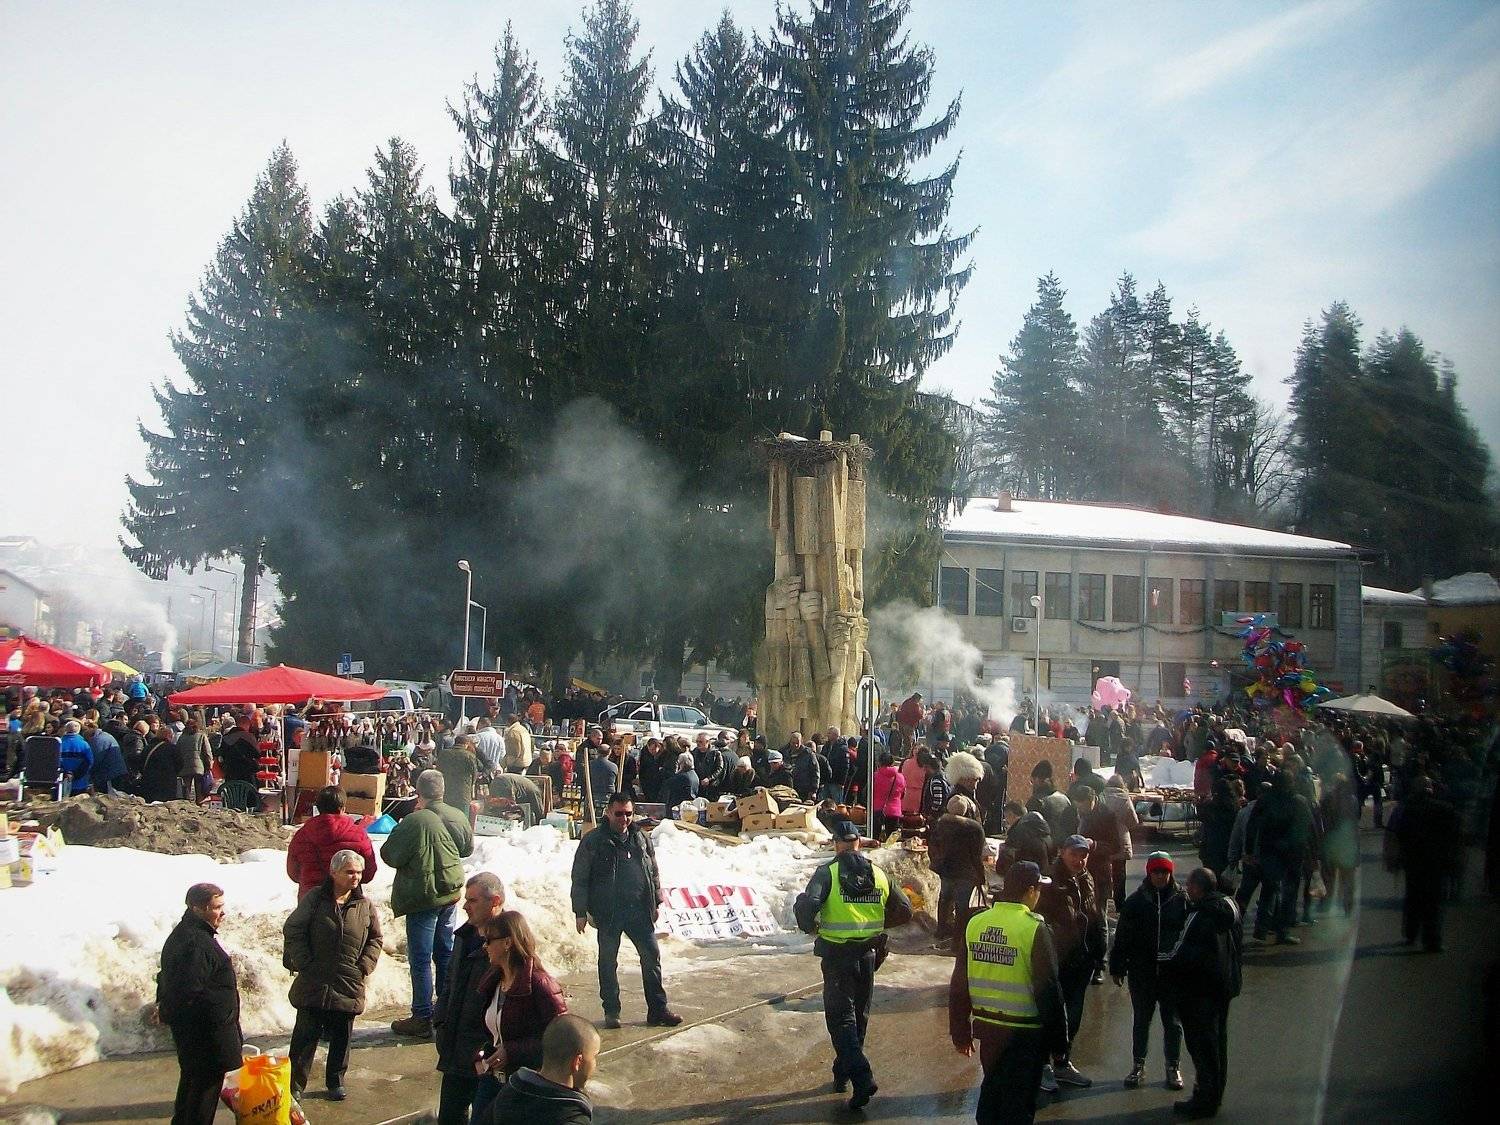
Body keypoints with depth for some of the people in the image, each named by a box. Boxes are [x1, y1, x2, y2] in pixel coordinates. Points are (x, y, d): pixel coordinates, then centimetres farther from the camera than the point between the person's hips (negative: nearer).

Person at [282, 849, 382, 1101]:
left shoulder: (365, 906, 3)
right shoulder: (314, 900, -5)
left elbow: (375, 939, 13)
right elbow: (292, 931, -2)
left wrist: (365, 966, 1)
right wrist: (303, 962, -7)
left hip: (349, 985, 2)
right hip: (313, 983, -2)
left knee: (341, 1036, 12)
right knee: (305, 1034, 2)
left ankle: (336, 1081, 28)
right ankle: (295, 1085, 12)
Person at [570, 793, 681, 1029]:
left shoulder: (641, 838, 9)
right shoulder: (593, 841, -4)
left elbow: (653, 872, 18)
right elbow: (579, 879, -3)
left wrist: (657, 902, 16)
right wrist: (580, 912, -6)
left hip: (639, 910, 4)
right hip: (609, 912, -3)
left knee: (652, 956, 3)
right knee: (608, 961, 5)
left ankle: (658, 1009, 12)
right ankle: (611, 1011, 17)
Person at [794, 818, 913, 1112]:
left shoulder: (827, 872, -9)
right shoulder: (878, 874, 5)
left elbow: (807, 905, -23)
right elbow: (904, 911, 10)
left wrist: (809, 926, -2)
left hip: (837, 955, -4)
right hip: (868, 954, 5)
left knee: (840, 1017, -2)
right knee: (860, 1016, 19)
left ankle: (861, 1077, -18)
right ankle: (843, 1073, 31)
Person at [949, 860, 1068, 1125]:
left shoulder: (975, 923, 0)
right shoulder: (1034, 929, -15)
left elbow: (958, 984, 5)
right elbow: (1048, 990, -13)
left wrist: (960, 1032, 15)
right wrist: (1058, 1040, -3)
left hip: (986, 1025, 5)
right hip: (1024, 1033, -5)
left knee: (991, 1093, 23)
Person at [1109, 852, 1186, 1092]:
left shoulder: (1181, 899, -4)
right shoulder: (1136, 900, -4)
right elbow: (1122, 936, -1)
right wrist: (1117, 967, -1)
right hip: (1142, 972, 1)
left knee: (1173, 1021, 10)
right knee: (1141, 1019, 13)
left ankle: (1173, 1066, 24)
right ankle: (1138, 1065, 25)